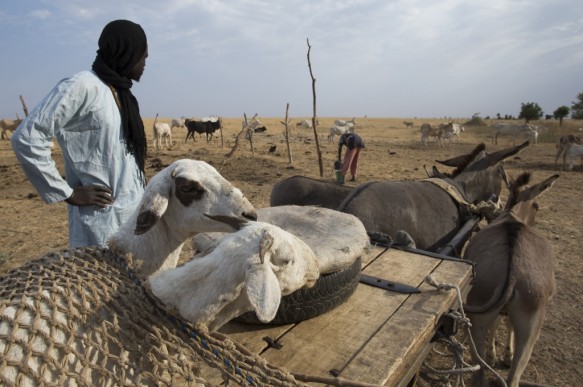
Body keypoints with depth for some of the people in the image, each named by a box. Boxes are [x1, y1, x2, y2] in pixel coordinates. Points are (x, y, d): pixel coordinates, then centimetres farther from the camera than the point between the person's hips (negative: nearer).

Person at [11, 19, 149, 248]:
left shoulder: (121, 92, 12)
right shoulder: (83, 86, -11)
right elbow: (26, 138, -16)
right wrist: (68, 193, -13)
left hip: (134, 213, 8)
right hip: (103, 219, -7)